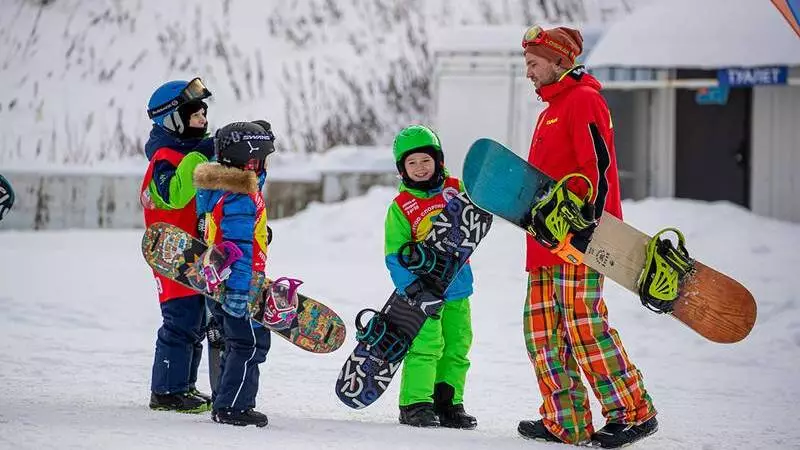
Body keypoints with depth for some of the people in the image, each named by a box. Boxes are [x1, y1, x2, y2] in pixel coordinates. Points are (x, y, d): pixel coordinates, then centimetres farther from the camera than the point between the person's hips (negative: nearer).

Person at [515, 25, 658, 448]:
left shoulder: (583, 100, -8)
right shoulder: (552, 107, 23)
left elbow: (600, 167, -16)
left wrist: (589, 222, -22)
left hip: (579, 238, -10)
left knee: (583, 325, -13)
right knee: (543, 329, 5)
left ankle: (633, 412, -8)